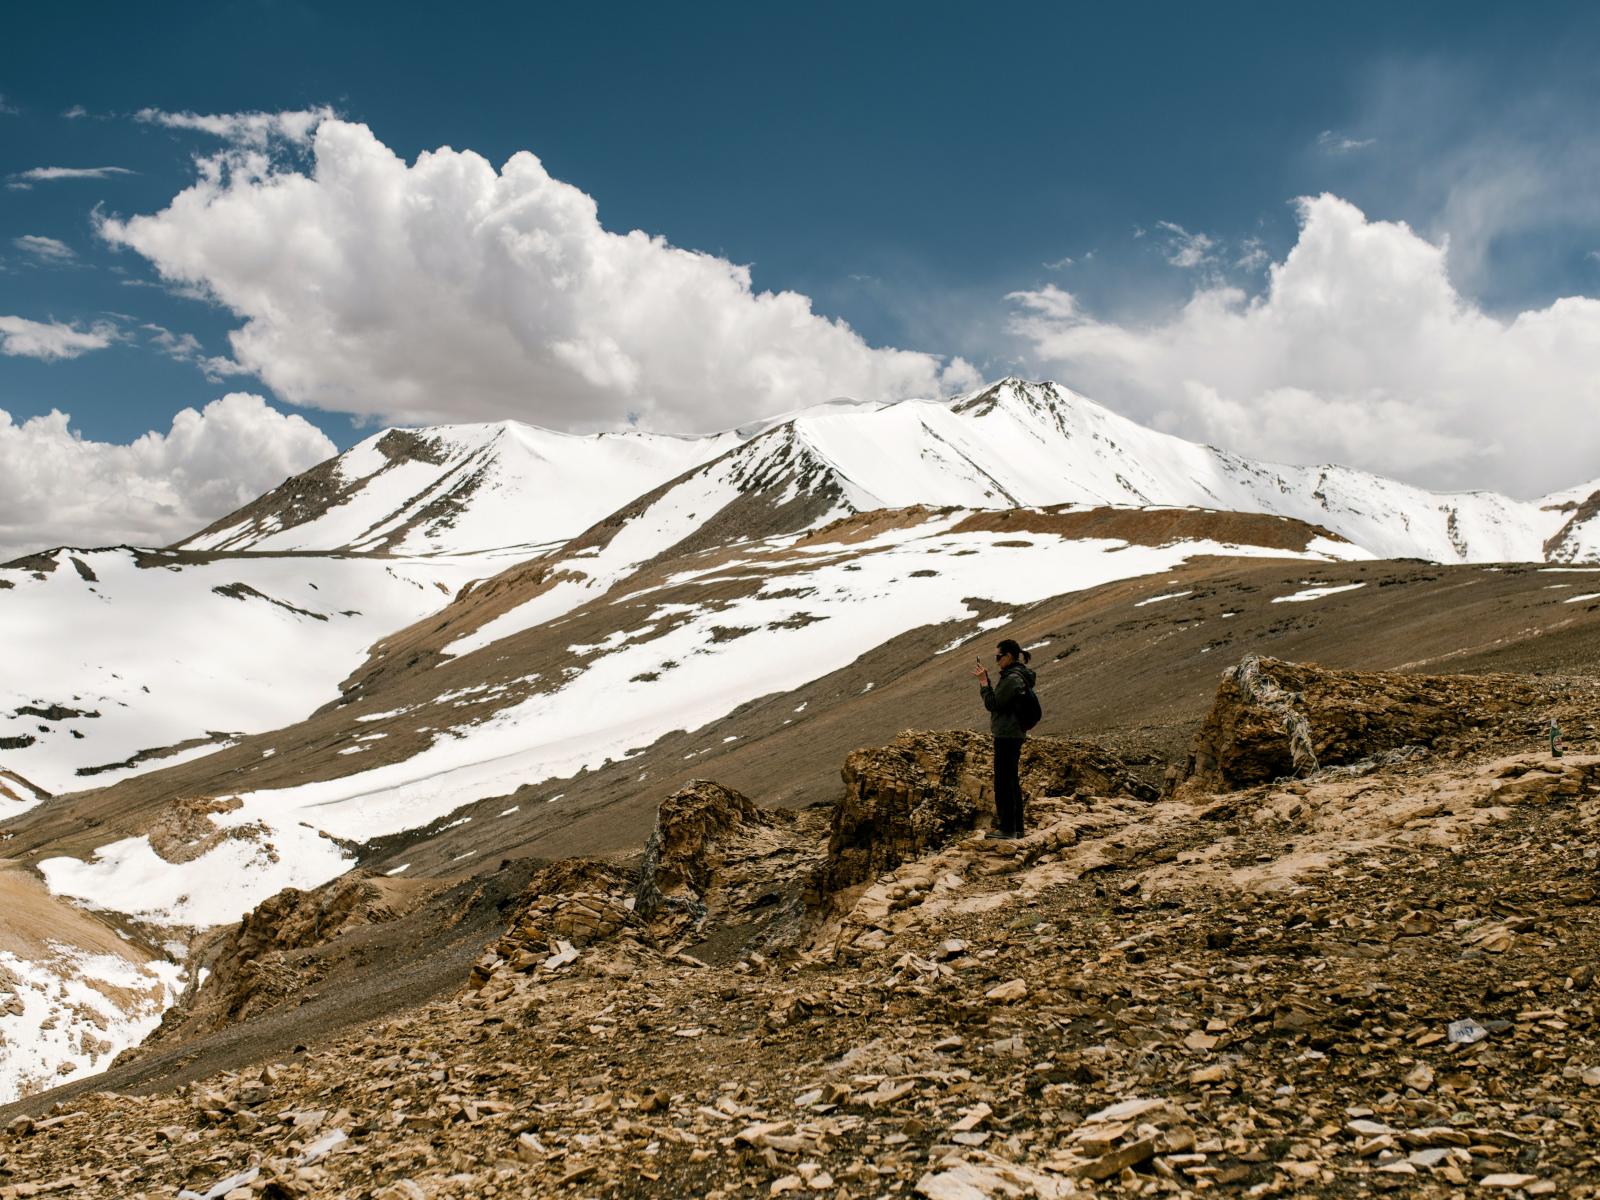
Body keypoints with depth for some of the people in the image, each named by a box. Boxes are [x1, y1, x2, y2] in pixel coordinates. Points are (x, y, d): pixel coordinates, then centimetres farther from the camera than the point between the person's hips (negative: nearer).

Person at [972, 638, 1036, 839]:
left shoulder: (1012, 678, -18)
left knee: (1003, 781, -4)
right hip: (1014, 734, 10)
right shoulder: (1019, 675, 13)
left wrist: (983, 681, -11)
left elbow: (992, 704, -17)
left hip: (1007, 736, -10)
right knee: (1012, 781, 15)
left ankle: (1007, 827, 0)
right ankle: (1016, 827, 20)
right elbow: (1000, 702, 16)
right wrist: (985, 681, 9)